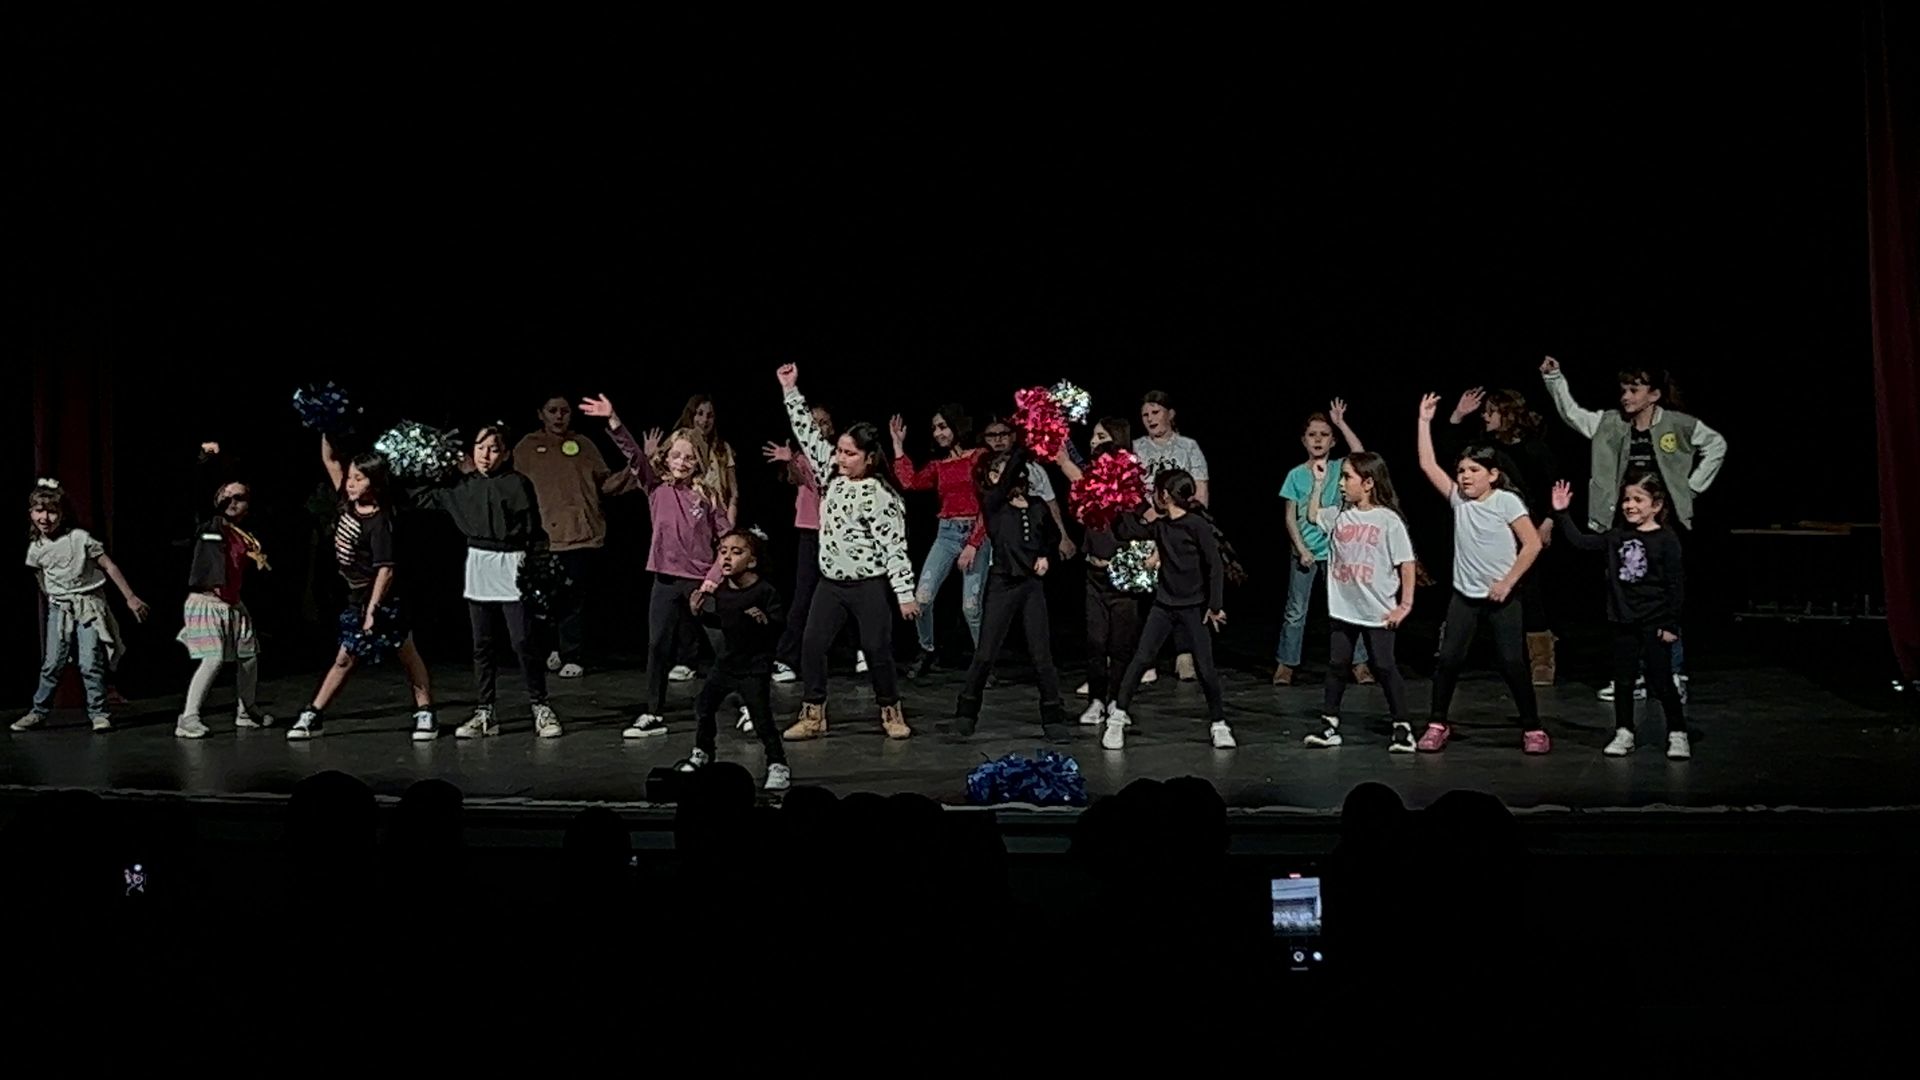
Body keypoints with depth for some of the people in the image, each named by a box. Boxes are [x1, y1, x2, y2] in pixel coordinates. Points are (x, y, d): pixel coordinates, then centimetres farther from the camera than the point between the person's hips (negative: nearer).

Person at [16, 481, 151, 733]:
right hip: (59, 608, 3)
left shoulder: (79, 538, -11)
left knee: (90, 663, -9)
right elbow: (41, 580, 18)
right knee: (52, 663, -1)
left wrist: (130, 598, -6)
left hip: (89, 604, -3)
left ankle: (99, 713, 0)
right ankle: (39, 711, 13)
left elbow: (109, 566, -7)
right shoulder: (35, 549, 1)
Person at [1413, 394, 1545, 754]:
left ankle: (1533, 728, 11)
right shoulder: (1458, 499, 3)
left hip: (1501, 597, -4)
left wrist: (1507, 582, -14)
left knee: (1512, 663, -2)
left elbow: (1532, 544, -11)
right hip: (1464, 595, 4)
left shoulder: (1506, 501, -8)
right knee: (1448, 659, -1)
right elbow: (1427, 465, 0)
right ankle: (1437, 725, 9)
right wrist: (1425, 421, -1)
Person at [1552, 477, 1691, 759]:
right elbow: (1581, 541, 8)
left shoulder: (1666, 539, -10)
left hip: (1654, 622, -5)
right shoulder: (1617, 537, 5)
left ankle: (1677, 734, 13)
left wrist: (1671, 624, -11)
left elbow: (1676, 584, -10)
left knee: (1660, 681, -1)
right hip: (1623, 621, 5)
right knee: (1623, 680, 11)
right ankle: (1624, 733, 21)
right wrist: (1562, 514, 1)